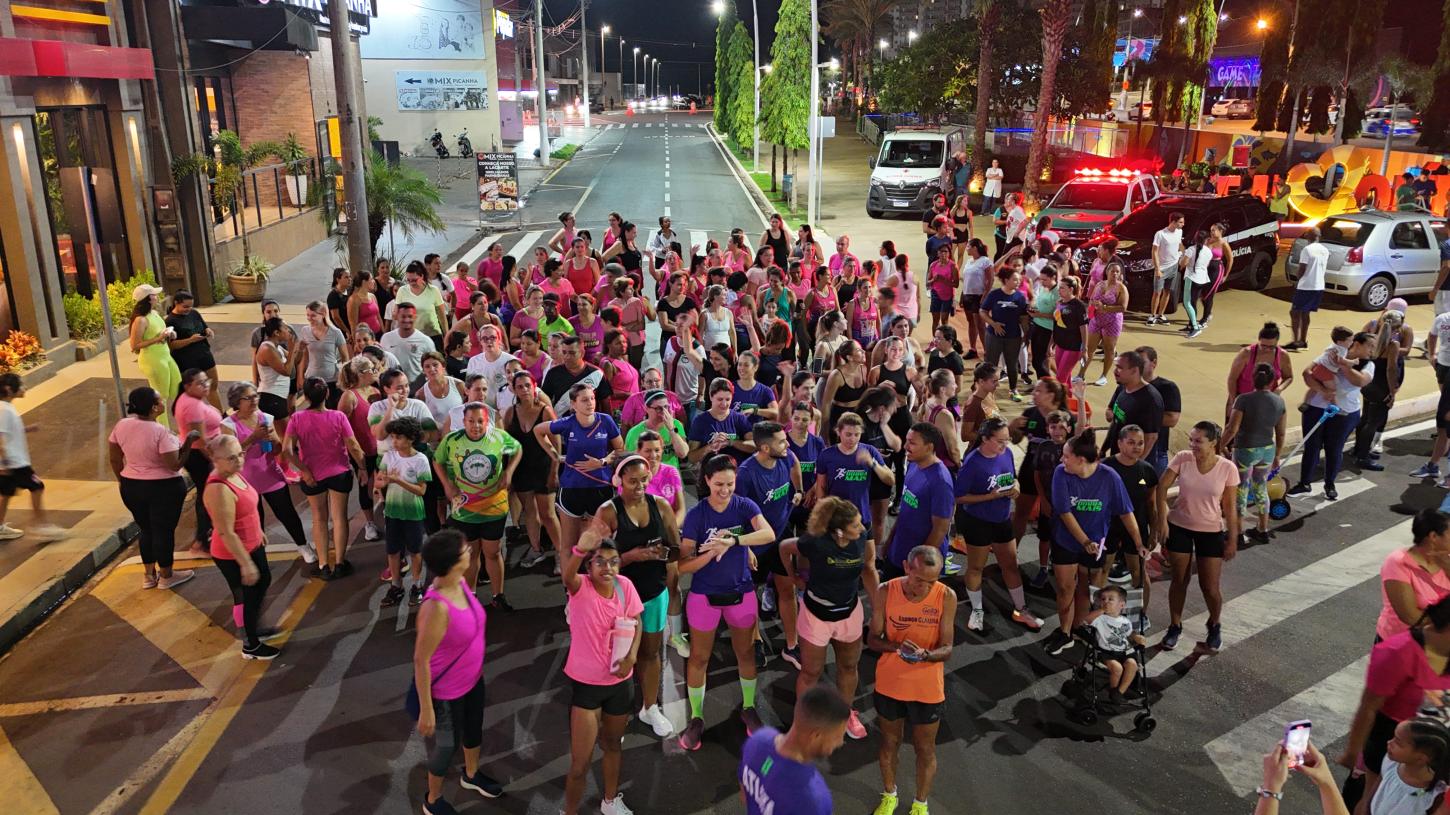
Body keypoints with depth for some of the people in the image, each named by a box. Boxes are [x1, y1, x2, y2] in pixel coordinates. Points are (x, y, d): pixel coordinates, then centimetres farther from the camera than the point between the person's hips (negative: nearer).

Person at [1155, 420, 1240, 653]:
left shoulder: (1227, 468, -15)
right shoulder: (1182, 459, -13)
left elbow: (1230, 507, -7)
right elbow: (1162, 488, -6)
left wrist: (1233, 540, -4)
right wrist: (1162, 519, -13)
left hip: (1211, 531, -1)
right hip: (1179, 527, 1)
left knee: (1210, 587, 6)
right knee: (1180, 581, 12)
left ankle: (1215, 626, 35)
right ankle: (1175, 626, 31)